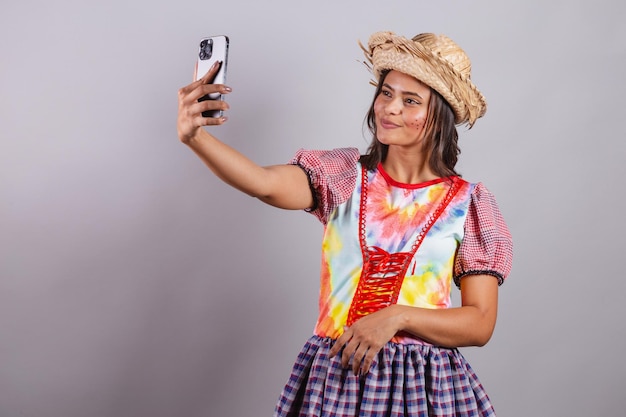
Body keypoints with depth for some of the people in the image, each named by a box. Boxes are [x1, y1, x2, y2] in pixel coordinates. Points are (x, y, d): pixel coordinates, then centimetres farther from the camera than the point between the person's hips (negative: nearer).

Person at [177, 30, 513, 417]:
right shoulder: (343, 176, 0)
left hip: (423, 385, -1)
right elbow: (265, 183, -21)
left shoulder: (469, 203, -2)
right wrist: (195, 136, -37)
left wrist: (397, 317, -18)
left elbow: (481, 324, -5)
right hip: (332, 375, 1)